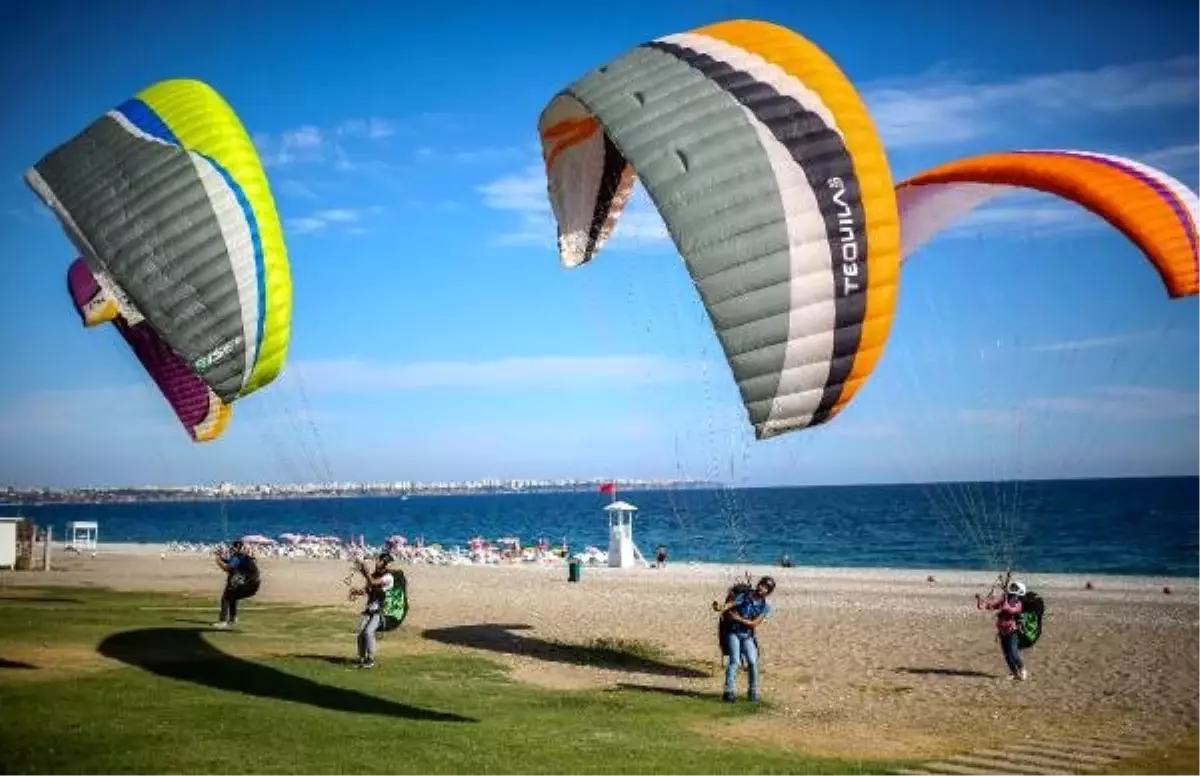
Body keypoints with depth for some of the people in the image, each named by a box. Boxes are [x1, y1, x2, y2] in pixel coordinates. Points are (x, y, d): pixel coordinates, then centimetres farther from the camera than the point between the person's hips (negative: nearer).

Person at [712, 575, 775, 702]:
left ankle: (753, 692, 4)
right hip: (733, 632, -2)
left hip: (747, 636, 2)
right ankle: (730, 692, -14)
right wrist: (719, 607, -41)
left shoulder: (765, 606, -1)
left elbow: (754, 624, -9)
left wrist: (738, 618, -20)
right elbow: (728, 605, -19)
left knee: (753, 661, -12)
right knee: (735, 661, -17)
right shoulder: (743, 596, -7)